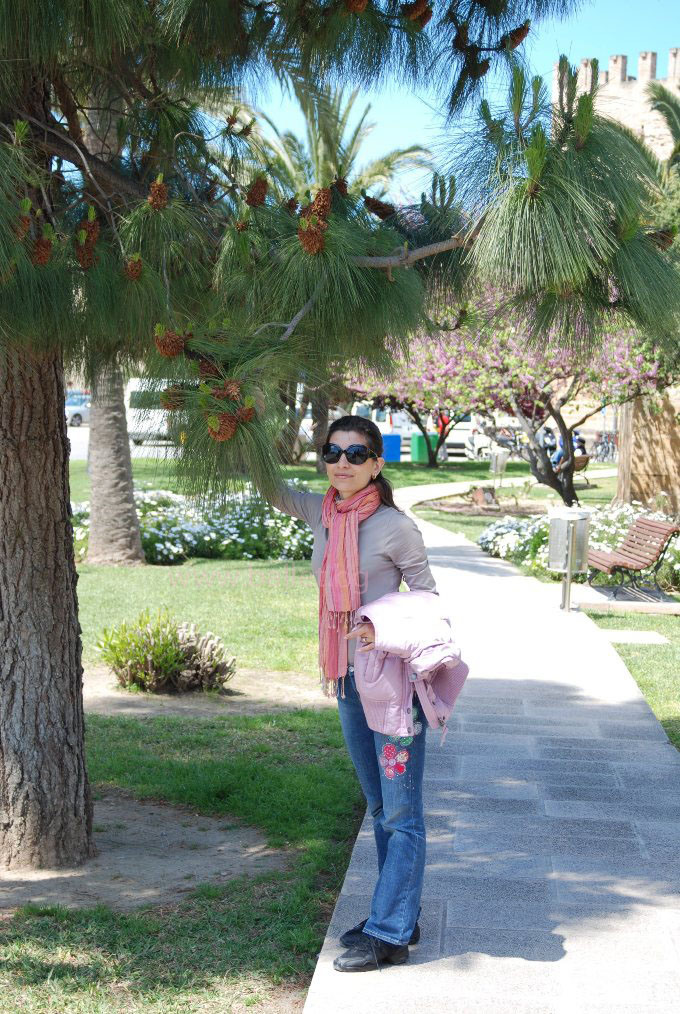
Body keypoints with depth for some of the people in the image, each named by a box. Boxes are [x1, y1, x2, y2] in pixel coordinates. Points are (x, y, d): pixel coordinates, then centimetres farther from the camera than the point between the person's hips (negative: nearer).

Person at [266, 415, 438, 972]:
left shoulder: (395, 526, -12)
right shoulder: (321, 513, 5)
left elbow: (429, 597, -5)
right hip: (348, 676, 8)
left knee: (401, 813, -2)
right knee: (380, 808, 17)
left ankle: (389, 934, 4)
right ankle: (400, 918, 29)